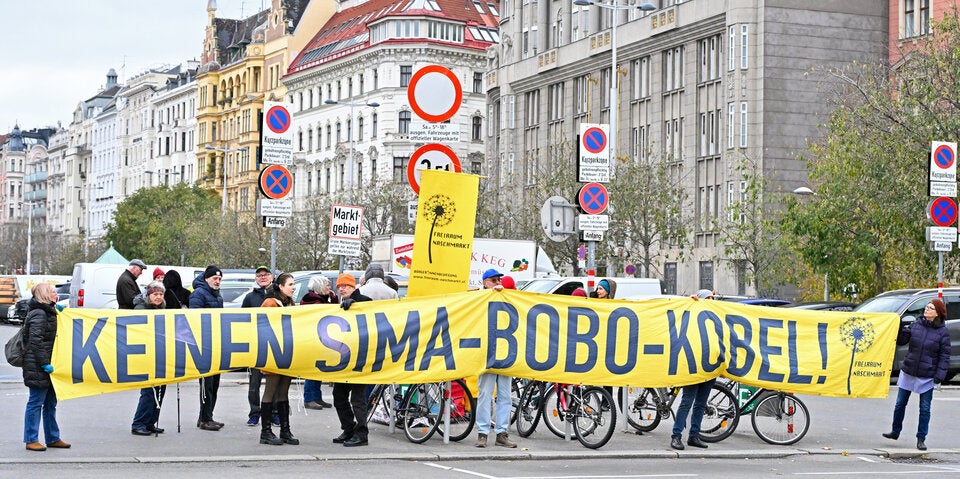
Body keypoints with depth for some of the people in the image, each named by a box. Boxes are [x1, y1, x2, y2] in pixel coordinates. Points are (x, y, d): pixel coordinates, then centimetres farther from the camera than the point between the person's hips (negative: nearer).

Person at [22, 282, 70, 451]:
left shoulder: (48, 313, 17)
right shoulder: (39, 315, -14)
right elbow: (35, 342, -20)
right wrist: (44, 364, -21)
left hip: (46, 367, 10)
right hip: (37, 367, -10)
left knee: (50, 403, 14)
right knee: (36, 402, -4)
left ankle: (53, 438, 20)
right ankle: (31, 440, 1)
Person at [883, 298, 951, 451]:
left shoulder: (943, 333, -6)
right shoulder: (915, 325, 1)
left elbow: (944, 356, -5)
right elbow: (901, 340, 1)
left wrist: (940, 375, -12)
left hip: (927, 376, -3)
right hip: (908, 373, 3)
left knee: (925, 409, 3)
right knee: (900, 404, 11)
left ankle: (921, 439, 13)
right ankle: (895, 432, 28)